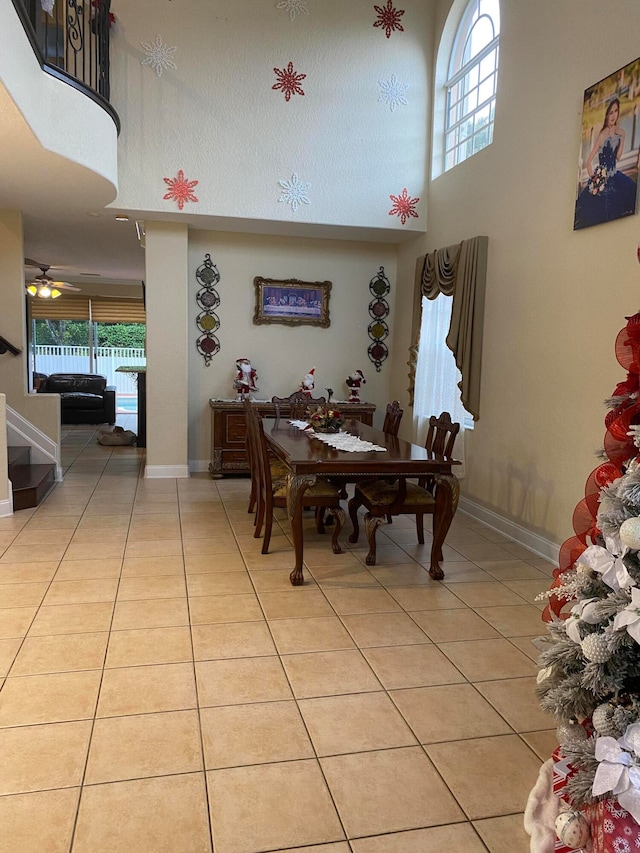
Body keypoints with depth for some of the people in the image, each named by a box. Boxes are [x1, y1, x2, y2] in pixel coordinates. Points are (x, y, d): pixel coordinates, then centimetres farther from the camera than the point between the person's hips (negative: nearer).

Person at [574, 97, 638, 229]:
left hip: (614, 175, 7)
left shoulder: (621, 132, 3)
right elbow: (588, 162, -16)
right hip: (601, 177, -7)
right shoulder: (602, 135, -15)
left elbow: (617, 158, 4)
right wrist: (594, 179, -13)